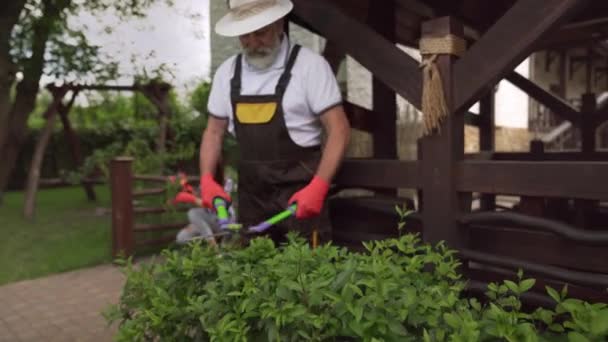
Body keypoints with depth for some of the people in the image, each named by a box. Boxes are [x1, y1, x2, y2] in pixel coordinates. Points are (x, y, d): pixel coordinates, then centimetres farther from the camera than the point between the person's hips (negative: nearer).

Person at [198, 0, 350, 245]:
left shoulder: (309, 65, -7)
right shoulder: (227, 72, 7)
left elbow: (338, 130, -9)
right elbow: (214, 132, 14)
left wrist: (318, 186, -20)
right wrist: (207, 179, -1)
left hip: (300, 193, -4)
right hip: (250, 195, 5)